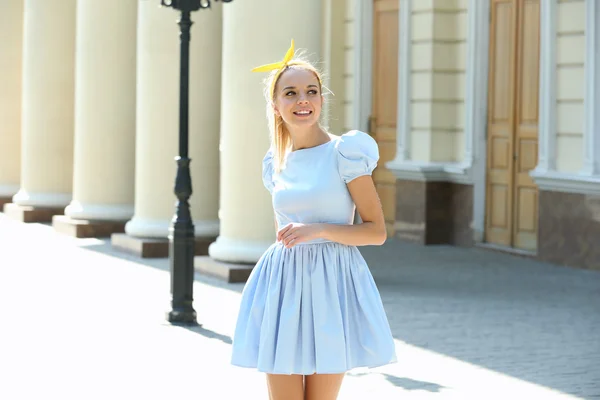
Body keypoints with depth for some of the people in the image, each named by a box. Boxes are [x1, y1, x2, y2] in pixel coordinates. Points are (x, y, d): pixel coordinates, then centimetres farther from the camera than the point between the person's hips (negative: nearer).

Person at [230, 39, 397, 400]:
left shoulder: (344, 153, -5)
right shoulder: (277, 164, 11)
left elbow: (377, 231, -7)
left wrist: (318, 230, -17)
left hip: (332, 281, -4)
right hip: (283, 285, 4)